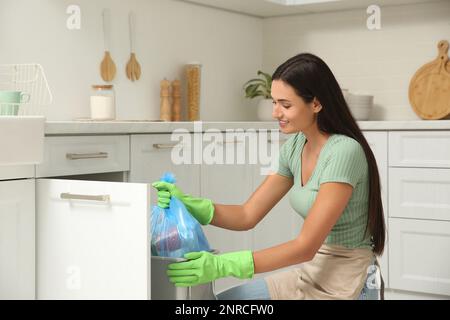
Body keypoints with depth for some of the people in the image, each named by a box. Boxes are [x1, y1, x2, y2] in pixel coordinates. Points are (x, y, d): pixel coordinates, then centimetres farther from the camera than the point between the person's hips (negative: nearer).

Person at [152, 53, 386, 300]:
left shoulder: (344, 152, -23)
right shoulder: (294, 147, 2)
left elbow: (306, 246, -25)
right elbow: (247, 215, 3)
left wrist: (222, 266, -30)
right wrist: (188, 204, -13)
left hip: (346, 283, -7)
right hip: (310, 272, 7)